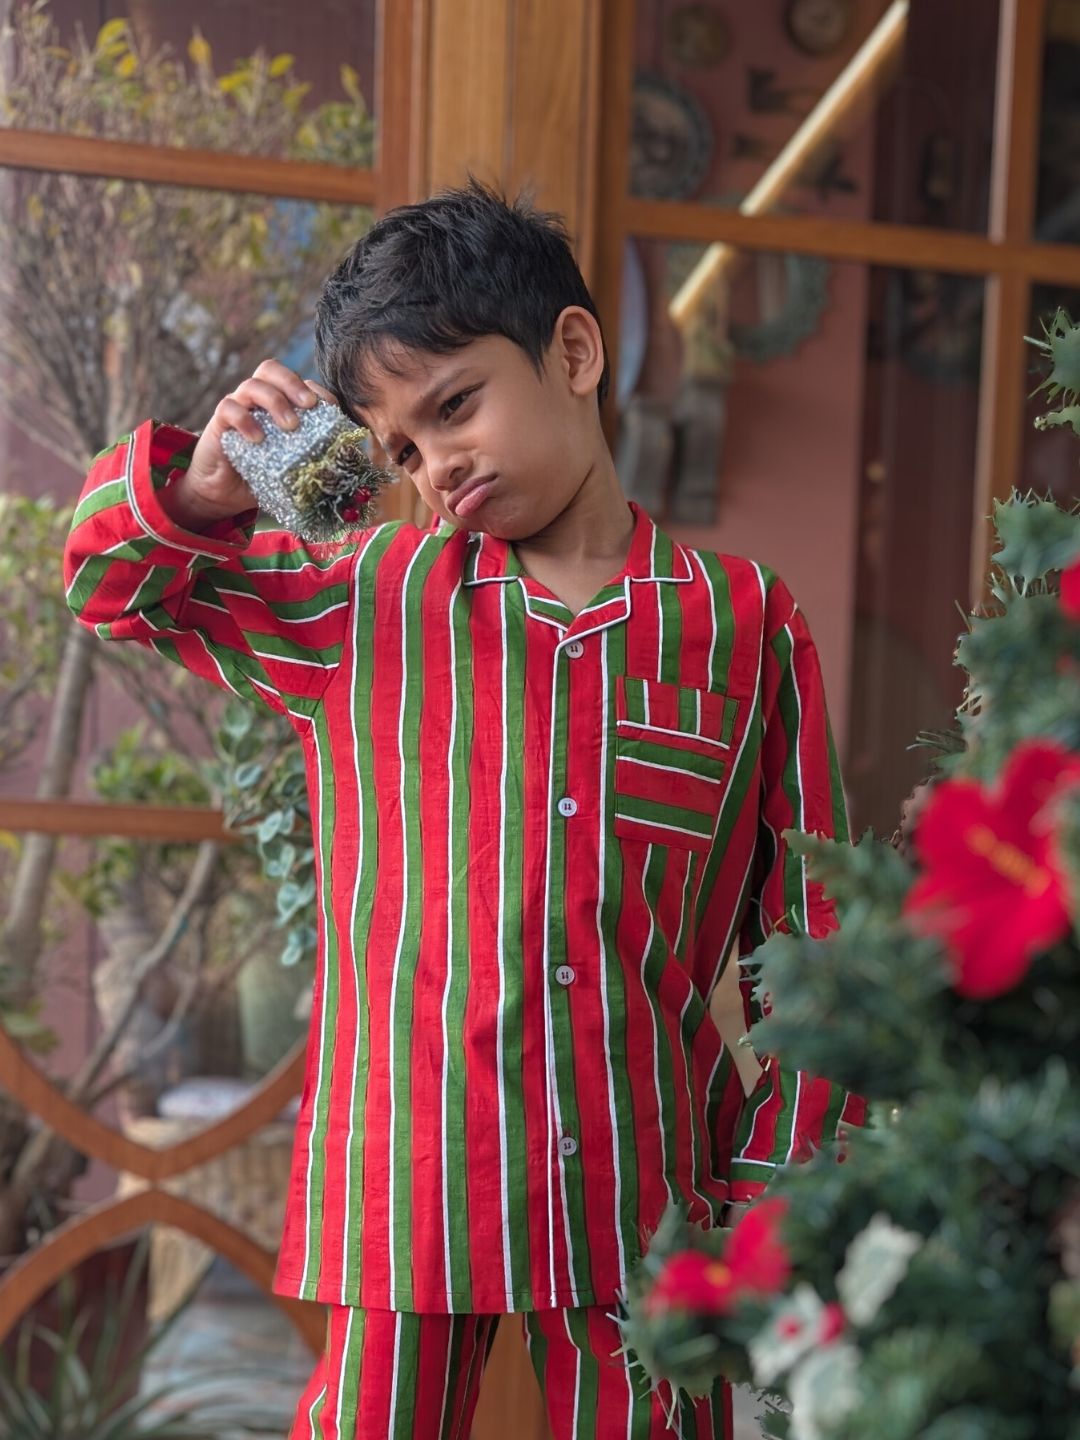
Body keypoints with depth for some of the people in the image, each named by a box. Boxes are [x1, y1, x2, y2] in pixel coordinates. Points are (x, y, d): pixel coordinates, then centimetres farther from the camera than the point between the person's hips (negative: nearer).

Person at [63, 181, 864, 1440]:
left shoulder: (743, 620, 1)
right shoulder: (361, 605, 5)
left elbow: (810, 932, 4)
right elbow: (112, 588, 14)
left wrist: (777, 1174, 0)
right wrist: (194, 493, -8)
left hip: (646, 1195, 0)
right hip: (406, 1195, 1)